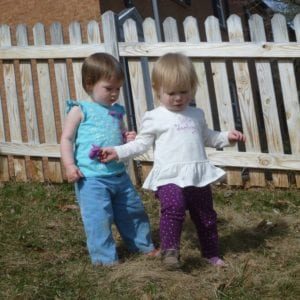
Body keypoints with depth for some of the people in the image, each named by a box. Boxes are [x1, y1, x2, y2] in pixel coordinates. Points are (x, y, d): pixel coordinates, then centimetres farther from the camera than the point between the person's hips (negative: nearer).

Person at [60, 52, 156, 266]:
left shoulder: (117, 111, 13)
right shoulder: (80, 110, -5)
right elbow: (67, 139, -5)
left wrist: (129, 139, 2)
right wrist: (70, 165, -15)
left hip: (119, 175, 6)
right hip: (91, 178, -6)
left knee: (134, 211, 17)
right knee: (99, 218, -6)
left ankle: (144, 245, 35)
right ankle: (105, 257, 9)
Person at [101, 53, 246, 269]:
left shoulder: (197, 115, 13)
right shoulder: (154, 118, 0)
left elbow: (207, 137, 27)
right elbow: (142, 144, 4)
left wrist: (226, 137, 15)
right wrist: (118, 152, -6)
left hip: (199, 176, 5)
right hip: (169, 177, -4)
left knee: (206, 216, 14)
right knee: (173, 207, -29)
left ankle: (212, 253, 31)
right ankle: (170, 250, -17)